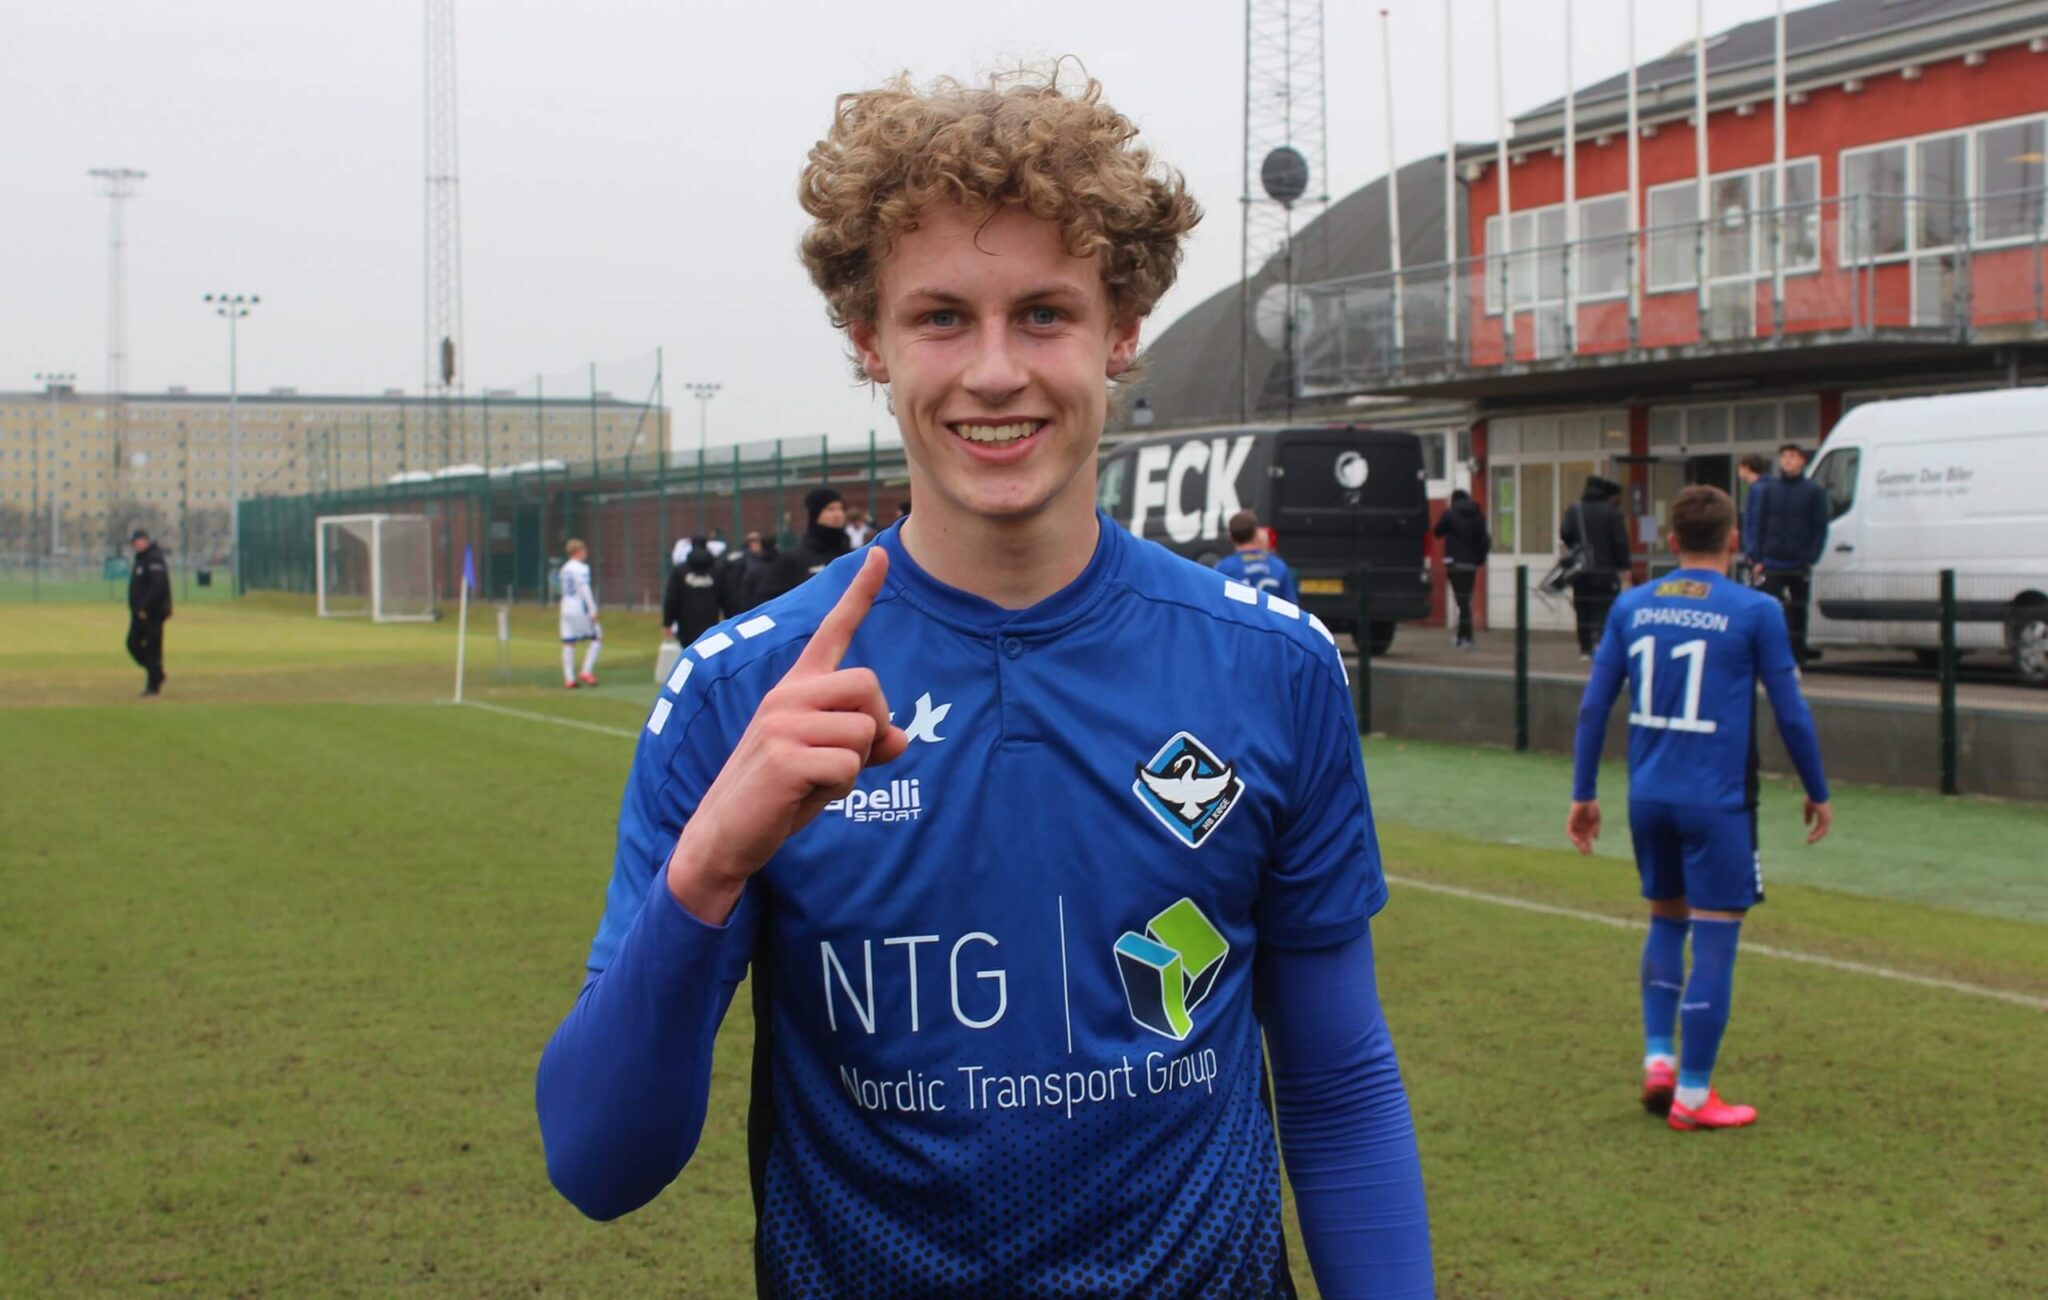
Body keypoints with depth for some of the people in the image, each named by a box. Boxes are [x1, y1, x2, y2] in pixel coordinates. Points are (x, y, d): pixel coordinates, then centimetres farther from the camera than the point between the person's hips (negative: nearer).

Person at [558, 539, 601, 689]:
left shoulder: (565, 568, 14)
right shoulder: (581, 568, -10)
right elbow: (585, 590, -17)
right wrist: (593, 610, -17)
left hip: (566, 610, 8)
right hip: (580, 610, -8)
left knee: (568, 644, 5)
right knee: (597, 638, 4)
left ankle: (568, 679, 3)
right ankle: (586, 671, -4)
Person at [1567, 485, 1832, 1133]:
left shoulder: (1632, 606, 5)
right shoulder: (1755, 612, -7)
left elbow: (1594, 705, 6)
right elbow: (1791, 712, -2)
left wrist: (1583, 794, 15)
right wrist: (1817, 793, 12)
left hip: (1648, 796, 5)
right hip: (1716, 802, -5)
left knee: (1666, 921, 22)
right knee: (1714, 941, 2)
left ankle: (1657, 1061, 15)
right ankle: (1692, 1097, 6)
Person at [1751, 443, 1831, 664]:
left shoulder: (1814, 491, 0)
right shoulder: (1770, 490, 8)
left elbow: (1820, 528, -2)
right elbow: (1761, 525, 9)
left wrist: (1810, 558, -11)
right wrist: (1759, 558, 3)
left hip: (1800, 563, -2)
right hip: (1773, 562, 2)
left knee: (1798, 610, 7)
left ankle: (1798, 651, 16)